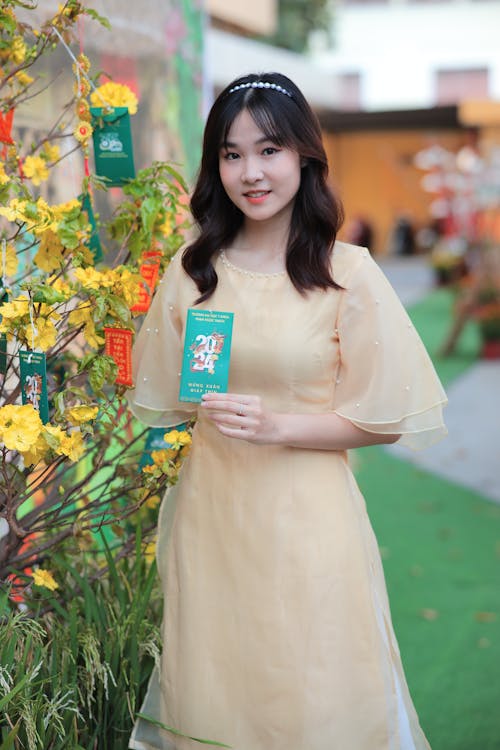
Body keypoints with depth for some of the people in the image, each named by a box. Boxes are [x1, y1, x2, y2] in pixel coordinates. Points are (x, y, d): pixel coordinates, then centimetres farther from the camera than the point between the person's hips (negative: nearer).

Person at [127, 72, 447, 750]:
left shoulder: (347, 274, -9)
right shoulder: (192, 272, 2)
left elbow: (384, 420, -7)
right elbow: (165, 400, 14)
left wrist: (276, 426, -17)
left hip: (308, 516, -3)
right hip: (212, 509, 3)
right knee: (214, 695, 15)